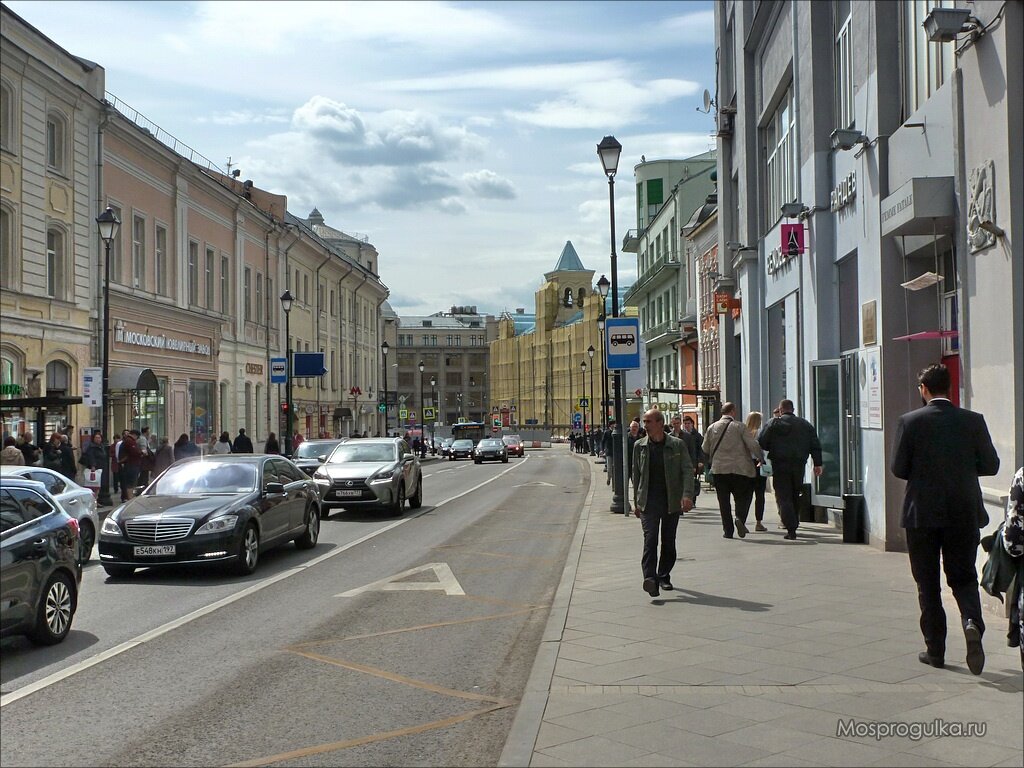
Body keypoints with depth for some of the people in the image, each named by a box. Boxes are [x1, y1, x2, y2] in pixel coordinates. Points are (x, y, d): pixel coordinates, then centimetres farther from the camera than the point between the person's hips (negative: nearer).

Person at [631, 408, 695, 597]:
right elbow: (635, 474, 12)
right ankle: (650, 579, -19)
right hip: (649, 502, 0)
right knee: (650, 539, -13)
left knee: (669, 541, 8)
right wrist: (636, 502, 11)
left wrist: (687, 495, -15)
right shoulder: (640, 446, 6)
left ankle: (664, 576, 23)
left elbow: (687, 470, -2)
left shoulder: (677, 445, 0)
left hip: (672, 501, 0)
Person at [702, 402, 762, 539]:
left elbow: (705, 449, 11)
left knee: (724, 501, 7)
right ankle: (740, 518, -18)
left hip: (719, 469, 3)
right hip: (740, 469, -3)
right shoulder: (740, 427, -5)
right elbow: (753, 445, -10)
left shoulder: (712, 428, 5)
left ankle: (728, 530, 6)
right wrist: (761, 457, 6)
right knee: (743, 497, 8)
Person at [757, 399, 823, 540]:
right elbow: (815, 446, 9)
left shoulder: (774, 423, -2)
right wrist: (817, 464, 10)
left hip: (780, 466, -4)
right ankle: (794, 524, 22)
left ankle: (791, 529, -14)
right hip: (799, 466, 4)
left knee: (783, 498, -4)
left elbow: (761, 442, -5)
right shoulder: (806, 424, 11)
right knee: (795, 497, 17)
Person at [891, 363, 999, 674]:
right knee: (963, 576, 11)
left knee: (928, 584, 9)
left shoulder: (910, 421, -7)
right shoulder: (973, 421, -1)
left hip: (923, 512, -1)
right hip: (964, 512, 2)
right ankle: (972, 621, -17)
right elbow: (990, 465, 2)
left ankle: (935, 649, 12)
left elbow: (898, 468, -7)